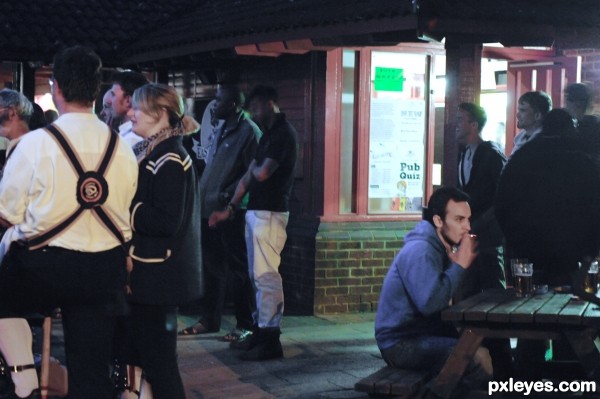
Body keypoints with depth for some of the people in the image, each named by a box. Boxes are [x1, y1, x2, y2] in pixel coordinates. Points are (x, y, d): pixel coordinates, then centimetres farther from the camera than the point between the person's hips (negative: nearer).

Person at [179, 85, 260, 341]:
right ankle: (209, 320, 23)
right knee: (212, 266, 14)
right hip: (210, 209, 9)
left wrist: (228, 195, -20)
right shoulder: (223, 130, 17)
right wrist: (203, 195, 11)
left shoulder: (248, 132, -10)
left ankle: (245, 324, 6)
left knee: (238, 268, -1)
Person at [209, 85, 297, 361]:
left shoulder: (283, 133, -12)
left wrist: (254, 168, 1)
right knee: (257, 275, 13)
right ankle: (260, 330, 21)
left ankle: (270, 340, -8)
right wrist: (229, 209, 15)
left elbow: (262, 173, -22)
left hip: (270, 213, -10)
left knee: (266, 275, -10)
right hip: (255, 211, 10)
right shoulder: (268, 134, 18)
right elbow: (249, 176, 19)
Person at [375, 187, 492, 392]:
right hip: (401, 343, -10)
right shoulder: (420, 250, -18)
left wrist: (462, 263, -5)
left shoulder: (441, 247, 11)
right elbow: (429, 303, -32)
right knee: (479, 358, -24)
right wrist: (460, 265, -22)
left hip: (422, 331, 10)